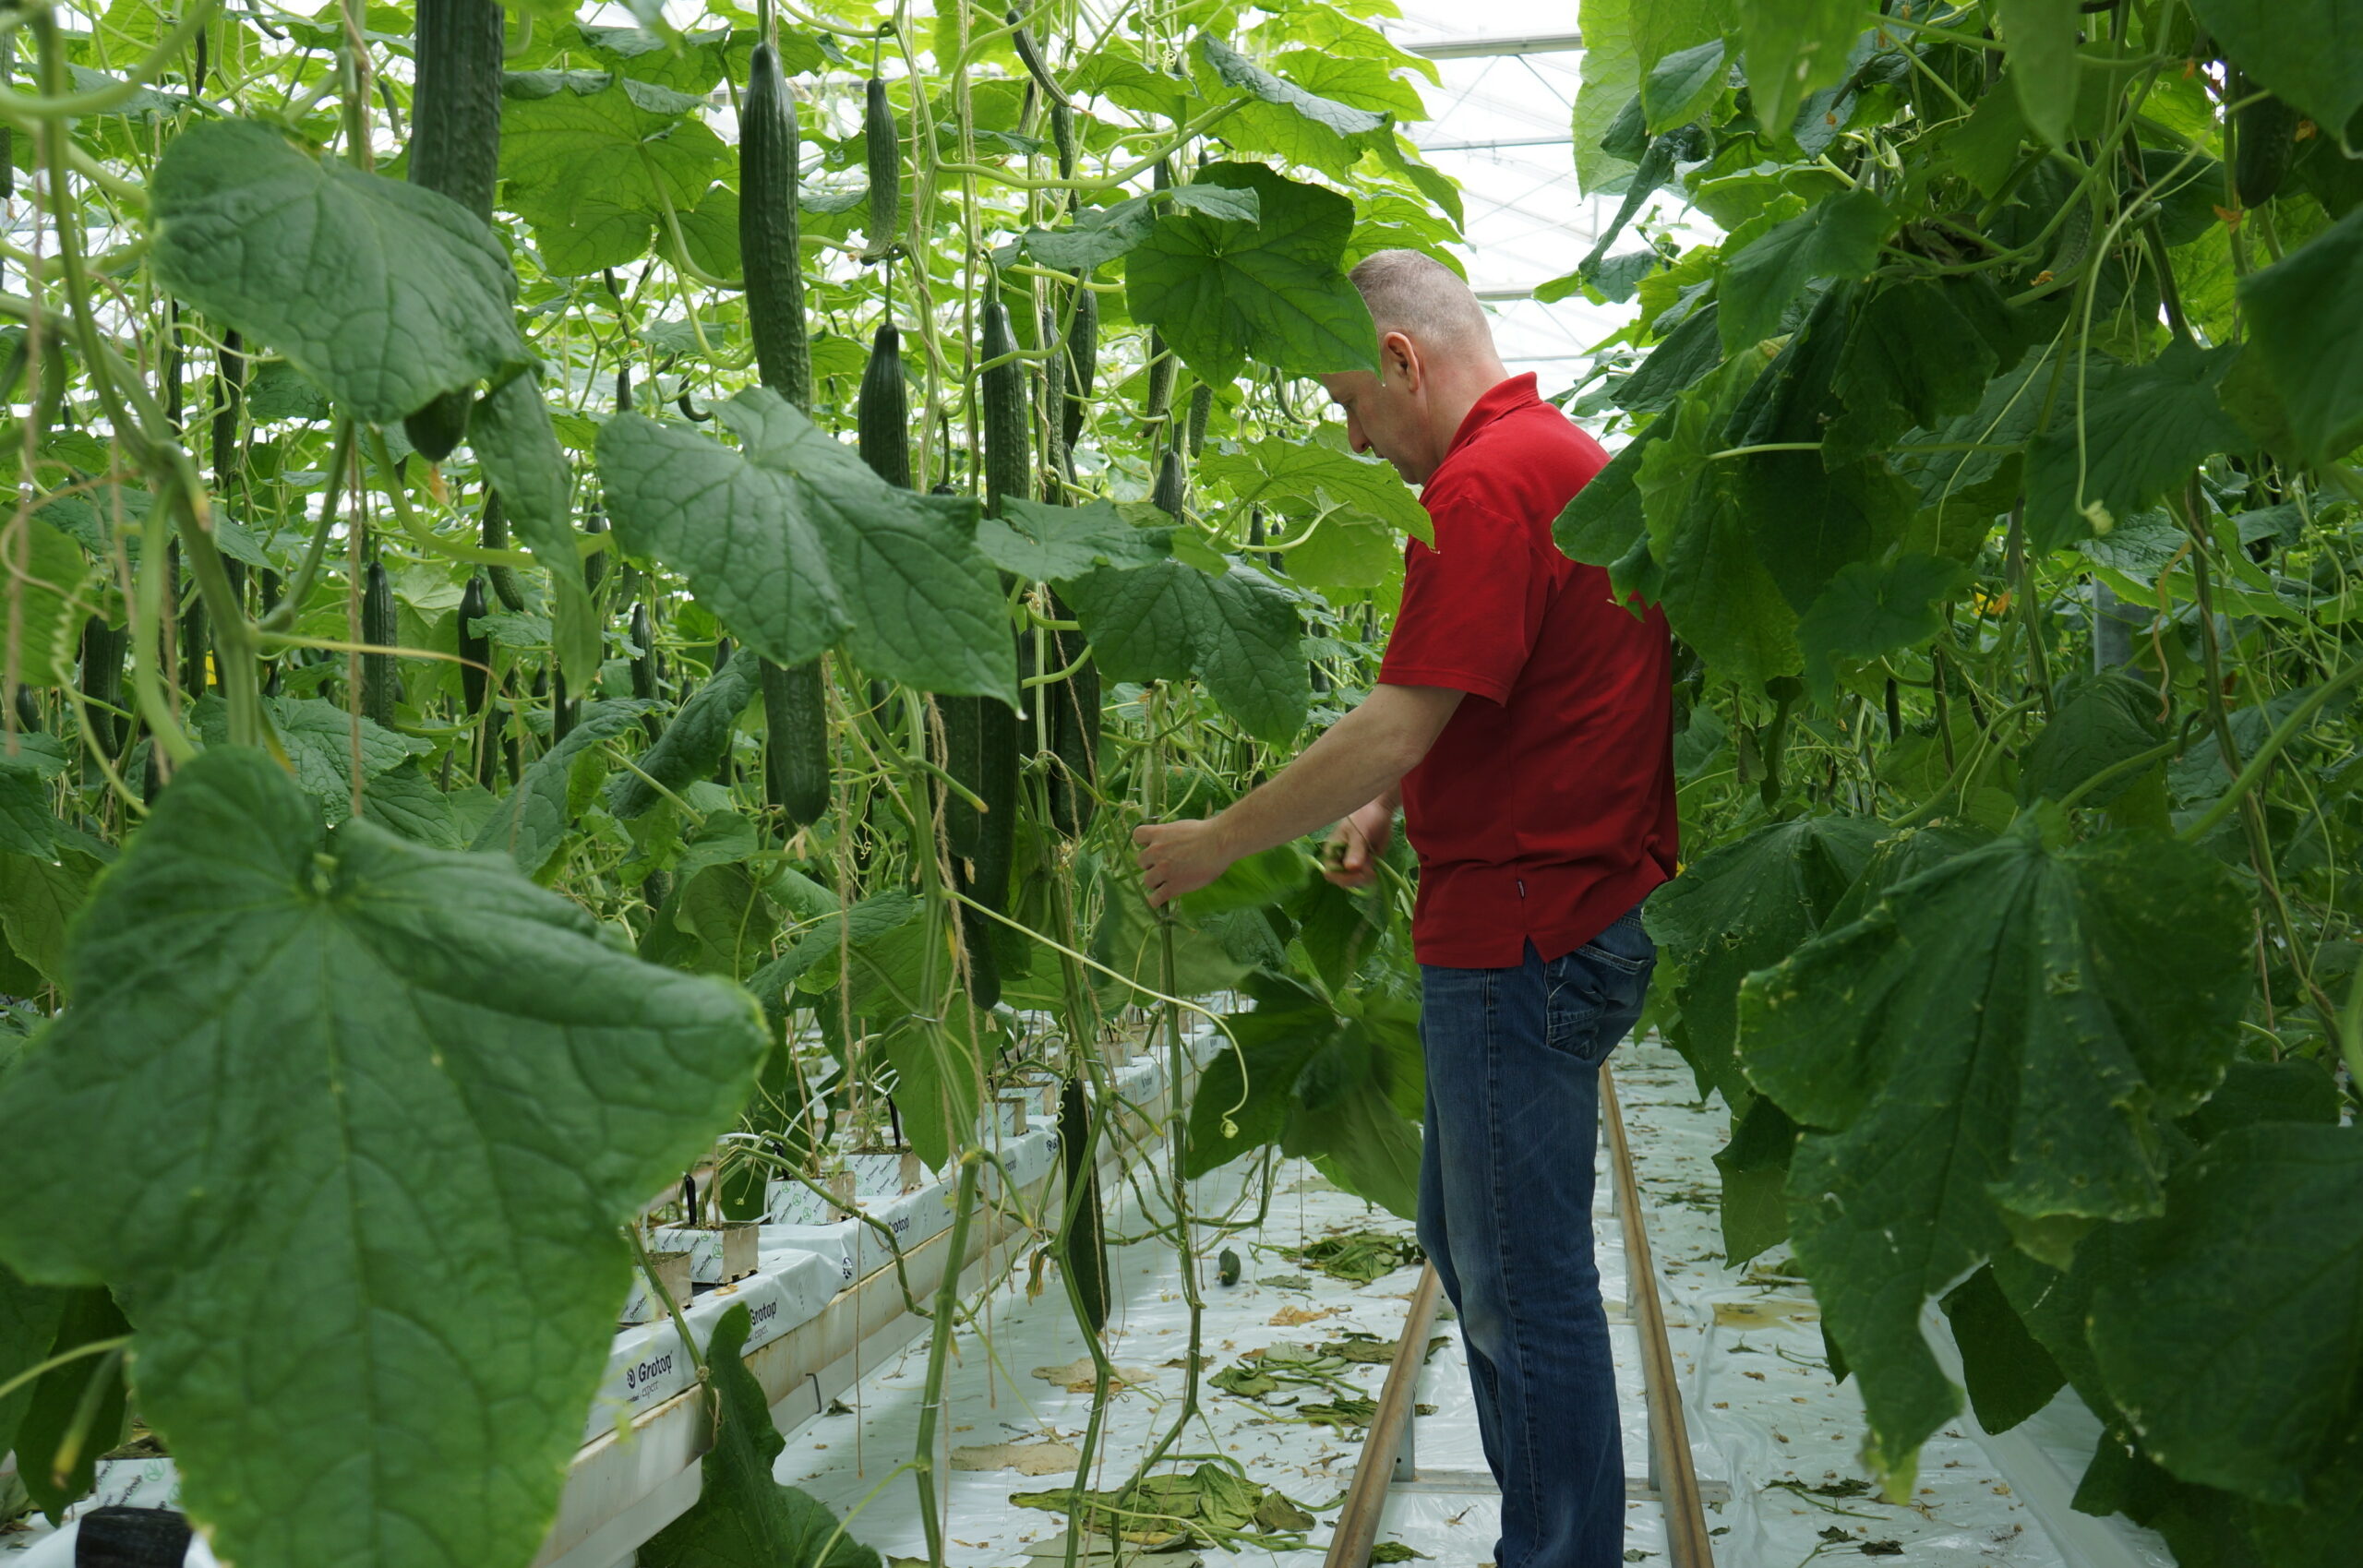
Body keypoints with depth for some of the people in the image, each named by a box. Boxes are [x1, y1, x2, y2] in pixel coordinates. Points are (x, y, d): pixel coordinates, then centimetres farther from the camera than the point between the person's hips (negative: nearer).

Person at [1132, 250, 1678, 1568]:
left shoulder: (1486, 483, -17)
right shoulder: (1561, 450, 16)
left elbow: (1396, 726, -20)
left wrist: (1222, 842, -10)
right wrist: (1394, 804, 13)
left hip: (1525, 936, -11)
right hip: (1579, 904, 11)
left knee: (1526, 1285, -1)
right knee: (1472, 1245, 19)